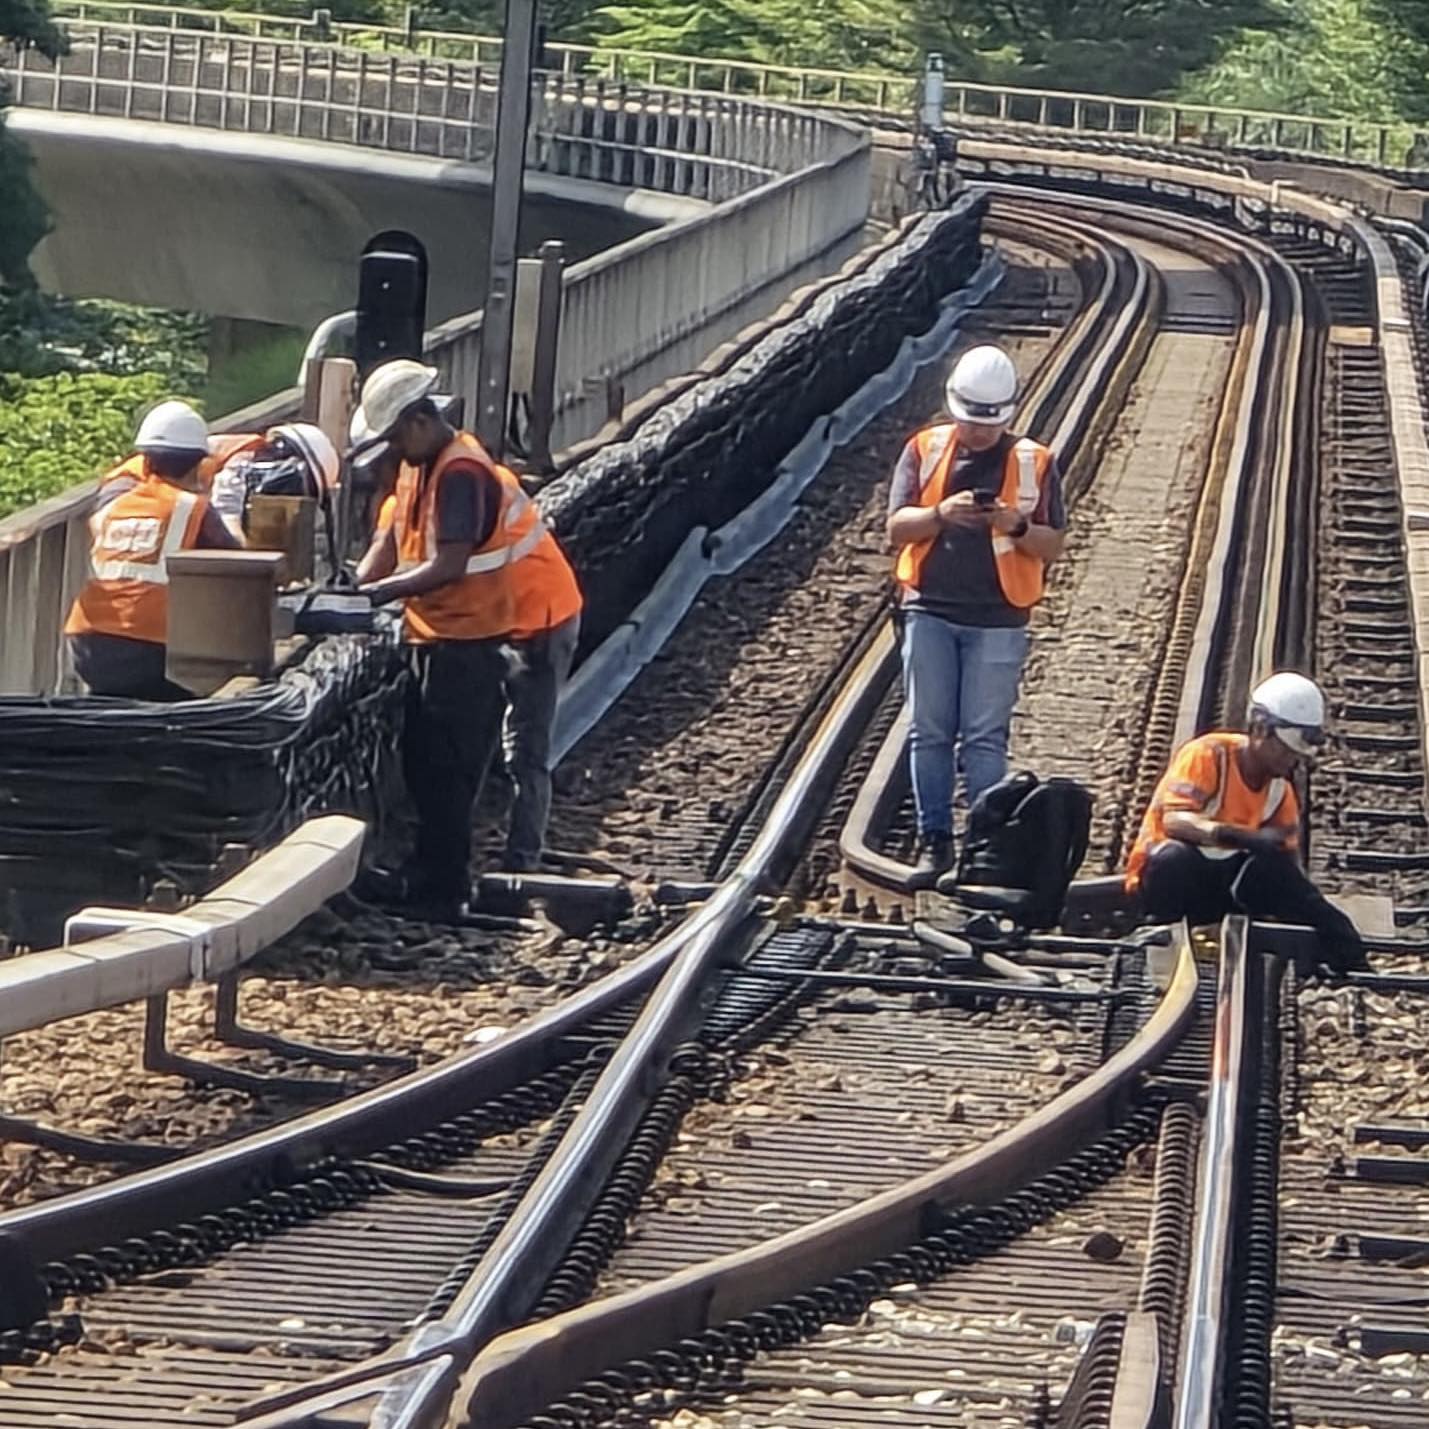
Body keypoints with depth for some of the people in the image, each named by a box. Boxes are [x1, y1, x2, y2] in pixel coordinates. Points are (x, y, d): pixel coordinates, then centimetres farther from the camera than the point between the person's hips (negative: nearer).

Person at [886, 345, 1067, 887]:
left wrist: (1017, 526, -15)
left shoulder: (1034, 463, 5)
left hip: (997, 621, -1)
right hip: (930, 612, 1)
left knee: (985, 736, -4)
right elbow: (896, 528, 1)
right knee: (929, 733, 2)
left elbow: (1053, 545, 5)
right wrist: (940, 515, -18)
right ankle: (934, 840, 7)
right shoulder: (924, 451, 7)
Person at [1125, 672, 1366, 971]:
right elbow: (1173, 820, -32)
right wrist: (1245, 837, -45)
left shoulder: (1280, 788, 3)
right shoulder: (1209, 755, -18)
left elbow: (1288, 854, 6)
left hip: (1222, 884, 6)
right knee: (1175, 856, -40)